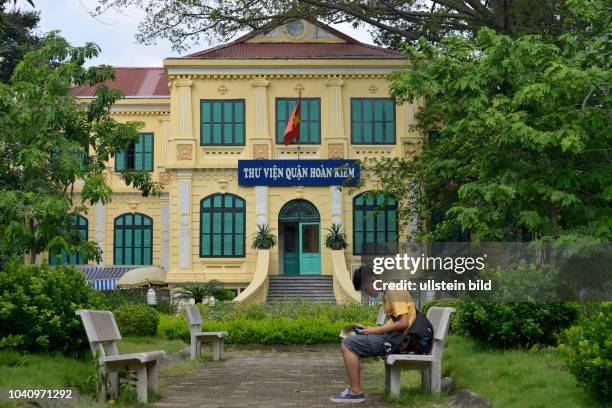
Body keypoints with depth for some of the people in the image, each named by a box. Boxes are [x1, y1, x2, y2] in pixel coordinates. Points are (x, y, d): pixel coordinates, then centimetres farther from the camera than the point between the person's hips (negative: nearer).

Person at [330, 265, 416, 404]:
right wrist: (371, 329, 5)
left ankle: (356, 393, -11)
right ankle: (353, 388, 10)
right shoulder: (387, 292, 15)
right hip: (393, 336, 11)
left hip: (397, 339, -11)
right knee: (350, 343, 16)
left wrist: (375, 331, -14)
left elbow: (403, 323, -23)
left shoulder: (394, 291, -16)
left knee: (348, 344, -14)